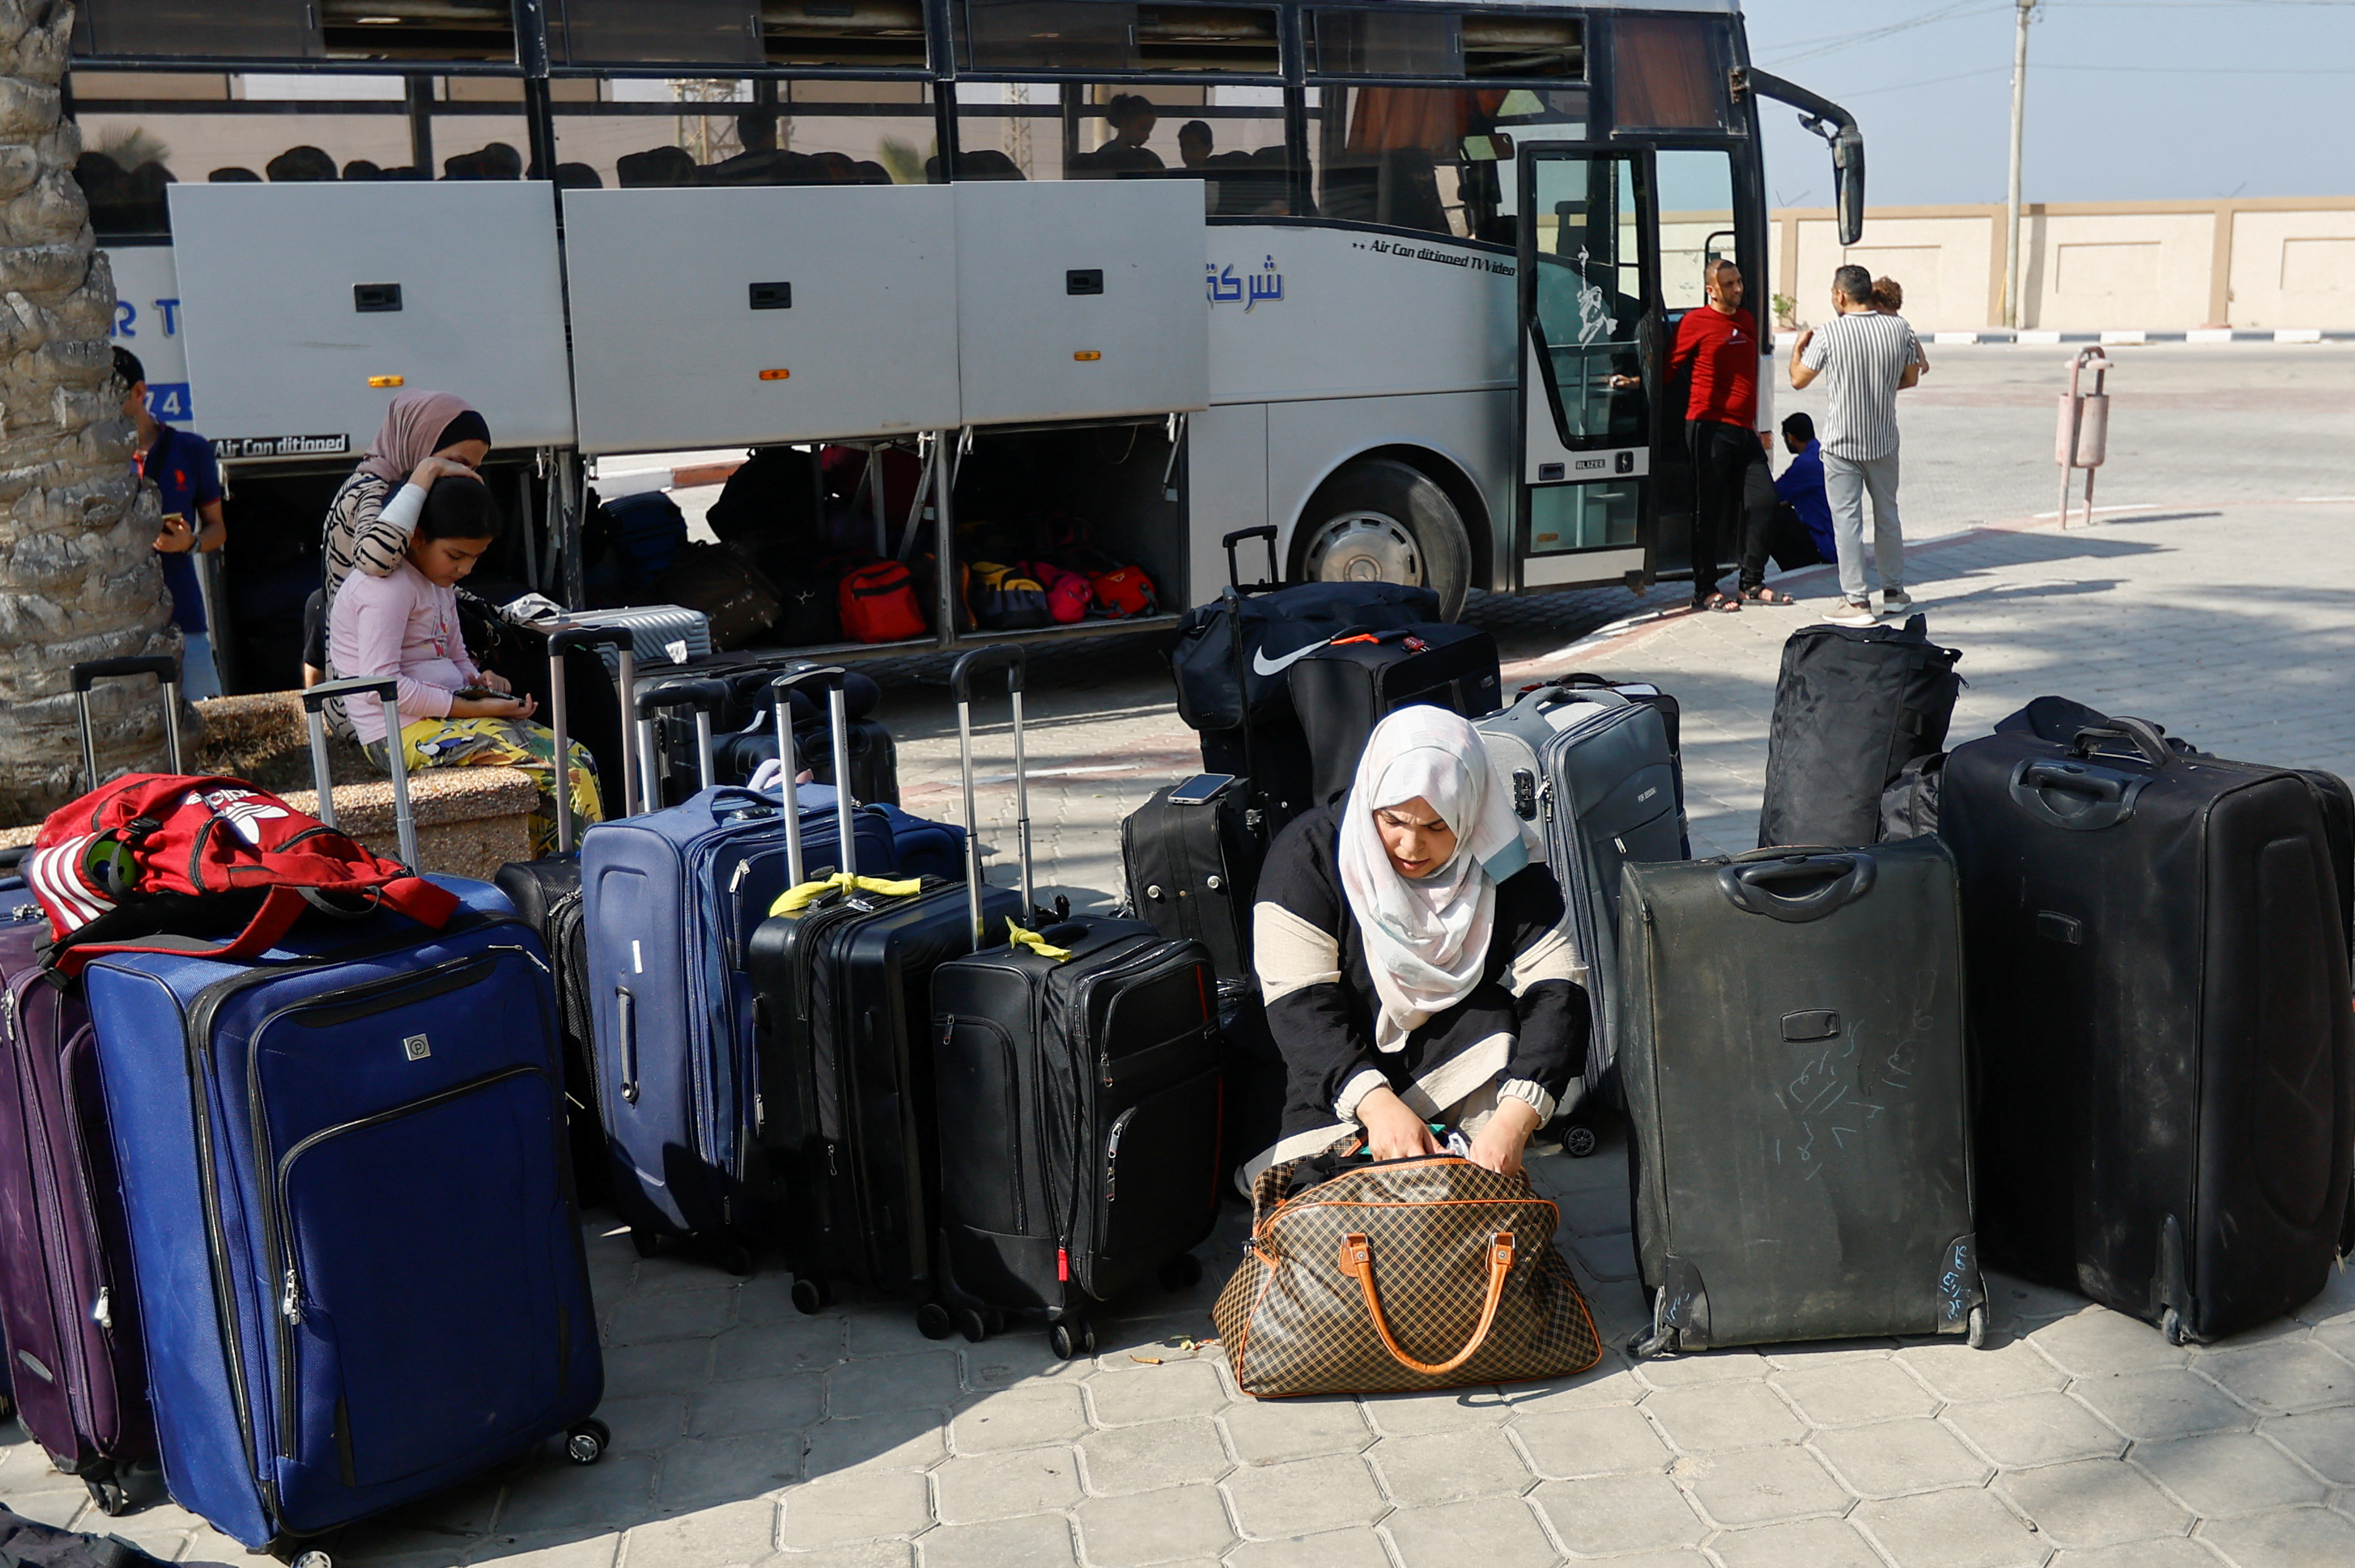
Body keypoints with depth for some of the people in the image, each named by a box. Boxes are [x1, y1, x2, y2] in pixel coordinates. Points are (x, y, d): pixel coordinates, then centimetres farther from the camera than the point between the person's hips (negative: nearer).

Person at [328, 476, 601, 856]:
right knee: (564, 765, -22)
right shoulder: (388, 585, -13)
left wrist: (480, 681, 2)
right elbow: (381, 683, -20)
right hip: (404, 734, -10)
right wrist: (474, 708, -20)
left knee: (576, 755, -5)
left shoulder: (440, 582, 19)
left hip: (441, 720, 10)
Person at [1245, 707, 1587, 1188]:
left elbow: (1555, 990, -18)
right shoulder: (1308, 854, -14)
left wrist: (1515, 1120, -35)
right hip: (1341, 1072, -1)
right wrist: (1377, 1105, -35)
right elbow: (1300, 1004, -19)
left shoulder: (1502, 866, -10)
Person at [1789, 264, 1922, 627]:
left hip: (1842, 443, -4)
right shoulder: (1899, 328, -2)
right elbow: (1910, 378, 8)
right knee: (1887, 514, 18)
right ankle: (1894, 591, 28)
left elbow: (1799, 379, -6)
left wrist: (1799, 347, 13)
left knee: (1847, 519, 1)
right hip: (1884, 440, 4)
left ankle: (1856, 601, 1)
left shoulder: (1830, 333, -14)